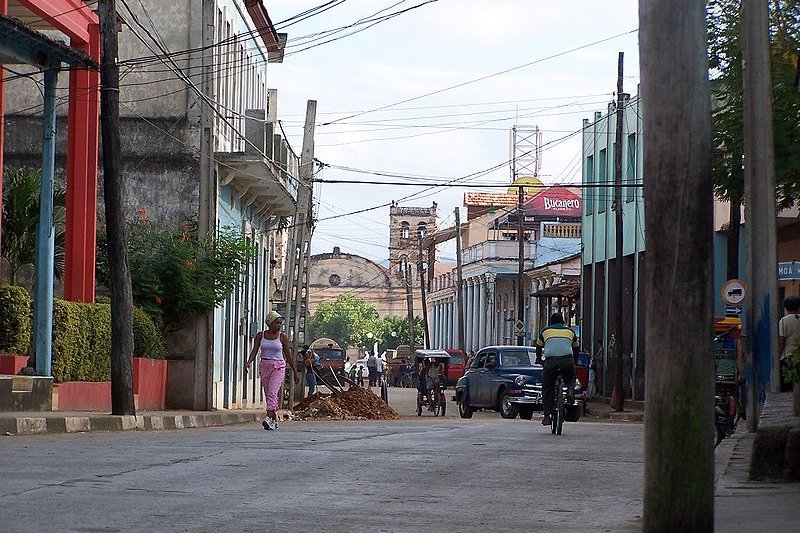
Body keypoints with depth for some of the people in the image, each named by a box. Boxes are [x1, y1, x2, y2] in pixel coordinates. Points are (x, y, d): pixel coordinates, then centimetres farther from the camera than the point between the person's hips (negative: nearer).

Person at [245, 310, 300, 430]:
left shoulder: (282, 337, 0)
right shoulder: (260, 335, 4)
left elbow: (288, 356, 6)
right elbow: (254, 351, -2)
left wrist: (295, 372, 9)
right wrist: (248, 363, -21)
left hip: (278, 367, -3)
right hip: (264, 366, 4)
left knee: (272, 392, -20)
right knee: (268, 394, 8)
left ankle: (269, 418, -30)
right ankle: (275, 420, 20)